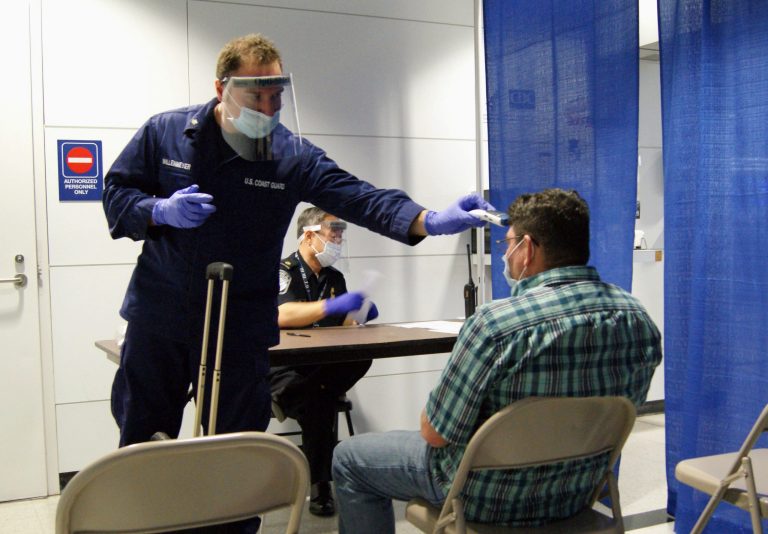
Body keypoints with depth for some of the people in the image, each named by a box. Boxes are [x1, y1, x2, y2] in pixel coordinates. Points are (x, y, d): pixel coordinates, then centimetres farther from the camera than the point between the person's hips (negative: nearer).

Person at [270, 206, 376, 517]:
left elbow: (344, 325, 12)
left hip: (324, 368, 5)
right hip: (285, 370, -5)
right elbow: (282, 316, -25)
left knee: (362, 358, -26)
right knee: (318, 401, -35)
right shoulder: (283, 271, -6)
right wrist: (332, 306, -36)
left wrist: (359, 316, -11)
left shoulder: (335, 278, 14)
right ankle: (319, 485, -18)